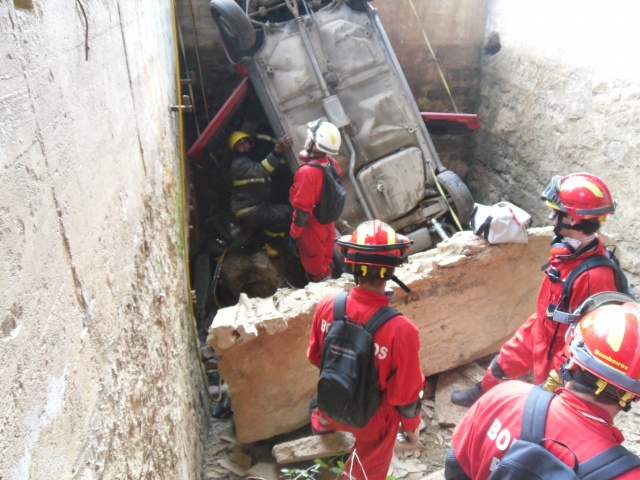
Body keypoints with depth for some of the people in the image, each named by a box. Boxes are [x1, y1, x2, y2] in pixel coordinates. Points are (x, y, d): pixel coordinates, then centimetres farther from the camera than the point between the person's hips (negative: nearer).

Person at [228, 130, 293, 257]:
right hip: (247, 213, -9)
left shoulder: (257, 159, 19)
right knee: (285, 213, -24)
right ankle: (265, 242, -4)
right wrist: (277, 151, -43)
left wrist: (282, 151, -5)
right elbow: (260, 171, -31)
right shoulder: (239, 164, -13)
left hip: (259, 206, 9)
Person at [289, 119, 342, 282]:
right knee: (326, 259, 26)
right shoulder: (332, 164, -9)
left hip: (312, 228, -7)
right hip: (328, 224, 7)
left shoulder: (307, 172, -32)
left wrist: (293, 233, -17)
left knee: (314, 265, 16)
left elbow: (302, 209, -27)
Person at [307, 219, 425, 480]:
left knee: (326, 418, 39)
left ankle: (322, 425, 71)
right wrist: (412, 426, -2)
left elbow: (315, 356, -5)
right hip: (373, 418, -3)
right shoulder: (401, 330, -37)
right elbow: (406, 392, -22)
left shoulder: (327, 306, -24)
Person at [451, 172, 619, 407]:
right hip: (538, 332, 8)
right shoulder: (569, 250, -11)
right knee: (502, 365, 27)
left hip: (558, 349, -8)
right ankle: (481, 395, 55)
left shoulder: (595, 275, -37)